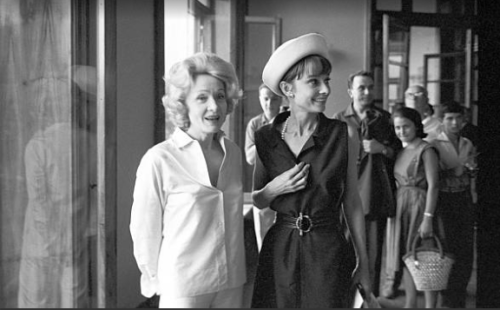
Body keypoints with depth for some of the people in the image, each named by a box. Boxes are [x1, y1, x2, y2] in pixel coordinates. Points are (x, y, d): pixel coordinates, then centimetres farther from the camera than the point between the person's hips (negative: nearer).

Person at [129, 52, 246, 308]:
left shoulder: (233, 153, 2)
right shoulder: (158, 160, -14)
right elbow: (144, 230, -7)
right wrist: (157, 282, 2)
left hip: (232, 283, 5)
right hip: (182, 287, -4)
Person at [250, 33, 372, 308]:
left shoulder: (343, 136, -6)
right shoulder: (266, 138, -2)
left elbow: (352, 203, 0)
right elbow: (256, 201, 10)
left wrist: (363, 262, 3)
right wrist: (274, 189, -12)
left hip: (327, 251, -1)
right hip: (279, 249, 2)